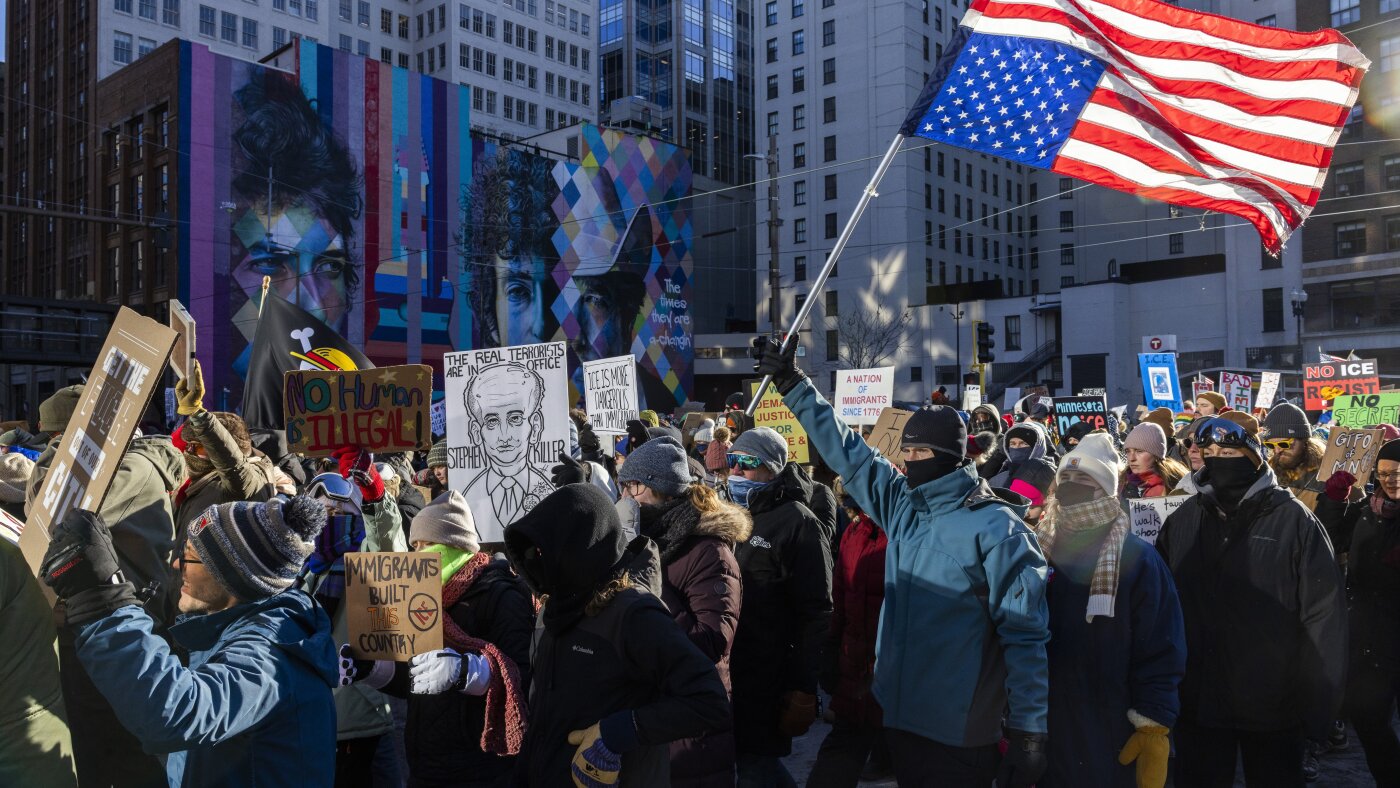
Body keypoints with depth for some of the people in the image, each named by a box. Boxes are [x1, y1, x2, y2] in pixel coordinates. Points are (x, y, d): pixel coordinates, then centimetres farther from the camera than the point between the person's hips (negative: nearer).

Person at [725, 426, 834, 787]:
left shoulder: (798, 523, -12)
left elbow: (815, 612, -14)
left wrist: (802, 684, -16)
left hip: (769, 675, -7)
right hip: (729, 667, 7)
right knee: (758, 759, 18)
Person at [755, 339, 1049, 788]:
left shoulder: (996, 527, -12)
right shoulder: (902, 504, 6)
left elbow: (1027, 635, -13)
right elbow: (845, 450, 12)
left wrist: (1029, 733, -16)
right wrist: (792, 384, 11)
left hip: (959, 734, -6)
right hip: (900, 716, 6)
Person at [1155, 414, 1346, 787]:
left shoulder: (1294, 521, -8)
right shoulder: (1181, 520, 2)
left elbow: (1323, 615, -8)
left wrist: (1318, 705, -9)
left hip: (1273, 708, -2)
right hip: (1197, 702, 3)